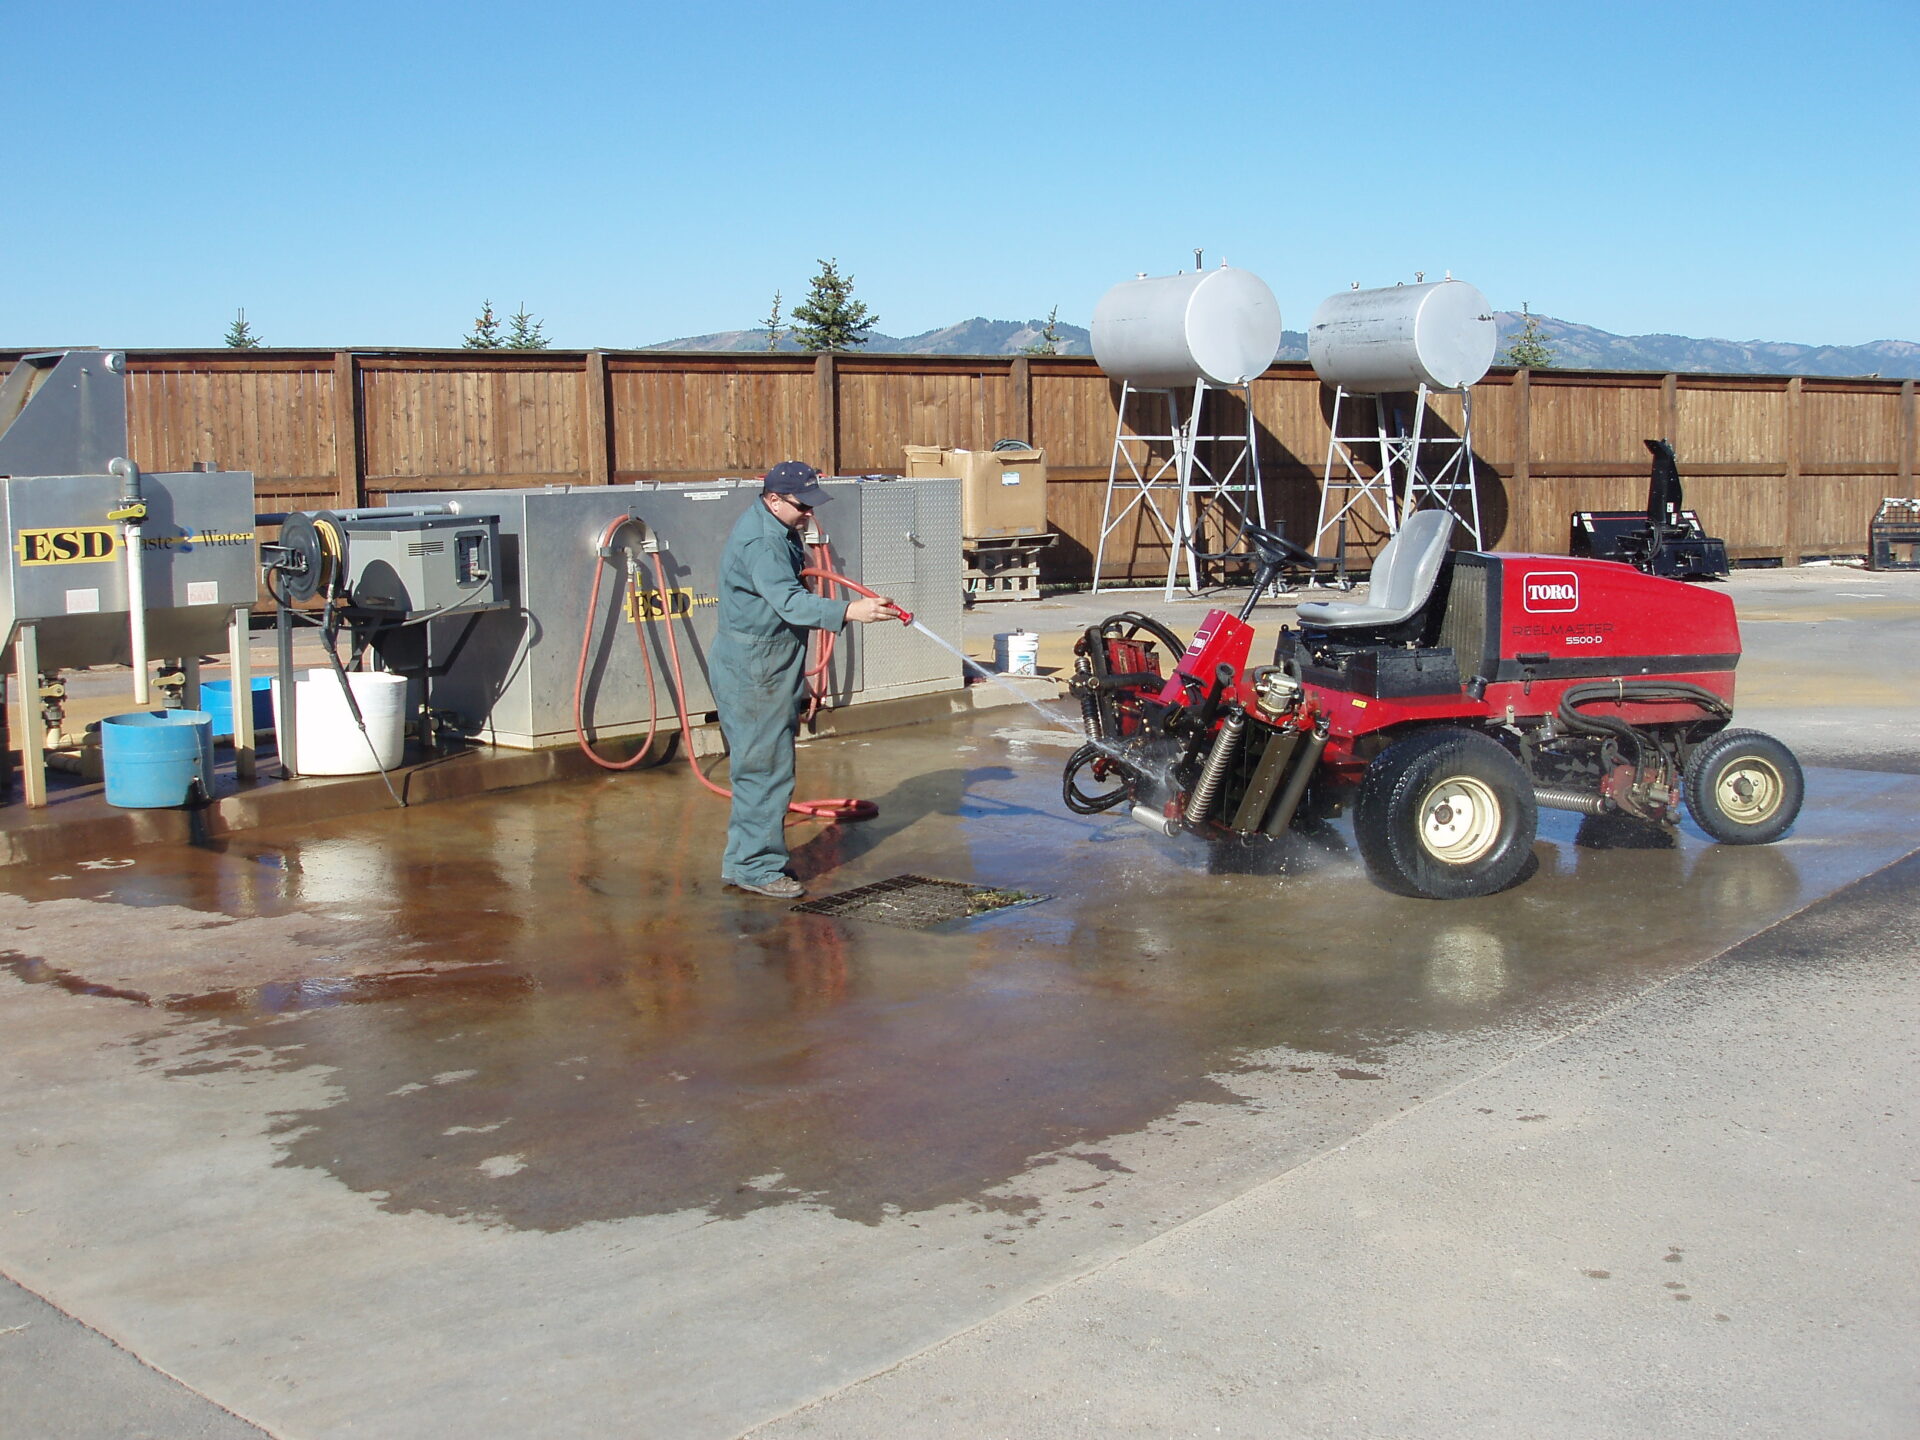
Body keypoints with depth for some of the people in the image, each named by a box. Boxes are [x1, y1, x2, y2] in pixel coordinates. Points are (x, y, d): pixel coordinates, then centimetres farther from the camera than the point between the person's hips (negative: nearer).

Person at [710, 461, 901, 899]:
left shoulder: (778, 530, 11)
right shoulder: (760, 543, -24)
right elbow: (790, 601, -38)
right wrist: (849, 611, -47)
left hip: (767, 671, 11)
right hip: (753, 674, -11)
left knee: (763, 767, 16)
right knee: (766, 768, -8)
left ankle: (746, 860, 25)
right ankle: (754, 867, -1)